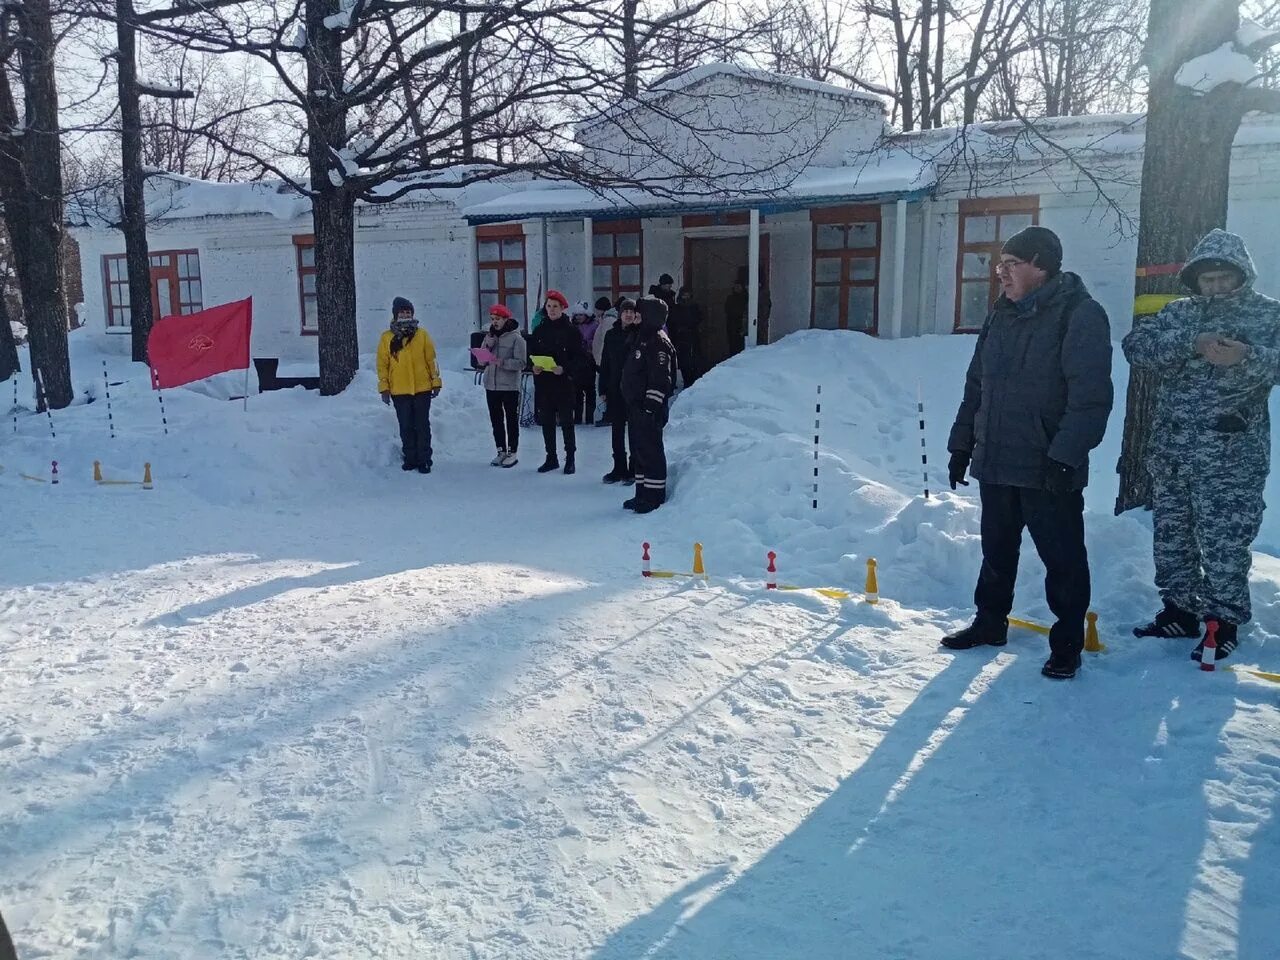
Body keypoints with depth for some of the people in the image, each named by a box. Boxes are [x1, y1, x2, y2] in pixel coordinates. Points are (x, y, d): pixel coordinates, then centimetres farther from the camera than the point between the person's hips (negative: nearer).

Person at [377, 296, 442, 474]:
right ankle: (410, 459, 18)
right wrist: (384, 388, -1)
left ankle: (424, 460, 9)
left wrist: (436, 382, 2)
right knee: (406, 427, 7)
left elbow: (431, 360, 6)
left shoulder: (422, 335, 4)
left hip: (422, 389, -1)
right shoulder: (387, 338, 4)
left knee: (422, 426, 3)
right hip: (399, 391, 1)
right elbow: (382, 364, 4)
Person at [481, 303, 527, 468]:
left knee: (512, 420, 2)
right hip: (491, 386, 6)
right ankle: (501, 451, 20)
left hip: (510, 386, -6)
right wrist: (488, 346, -9)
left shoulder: (516, 338, -7)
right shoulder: (489, 336, 11)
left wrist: (503, 362, -26)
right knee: (496, 420, 11)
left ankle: (512, 453, 7)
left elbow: (521, 363, -14)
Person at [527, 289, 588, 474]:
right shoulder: (539, 330, 8)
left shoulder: (571, 331, -4)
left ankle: (570, 458, 12)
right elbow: (532, 354, 16)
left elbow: (581, 358, -6)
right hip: (543, 383, 4)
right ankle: (551, 457, 20)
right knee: (546, 422, 9)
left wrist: (565, 369, -20)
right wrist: (534, 367, -5)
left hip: (564, 384, -4)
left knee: (566, 421, 1)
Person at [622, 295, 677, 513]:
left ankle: (655, 496, 0)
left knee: (650, 450, -6)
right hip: (635, 406, 10)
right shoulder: (640, 338, 18)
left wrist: (651, 405, -23)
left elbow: (661, 379, -21)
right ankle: (643, 493, 23)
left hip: (649, 408, -10)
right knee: (638, 450, 14)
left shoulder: (659, 342, -14)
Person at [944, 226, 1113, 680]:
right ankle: (990, 622, 33)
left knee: (1062, 557, 6)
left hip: (1049, 471, -6)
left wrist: (1065, 456, -22)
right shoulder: (1002, 315, 12)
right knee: (996, 549, 18)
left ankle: (1067, 642, 19)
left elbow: (1090, 396, -17)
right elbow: (976, 385, 17)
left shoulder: (1080, 315, -10)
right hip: (996, 463, 7)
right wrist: (962, 444, 14)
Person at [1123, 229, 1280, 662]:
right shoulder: (1179, 313, 11)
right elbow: (1136, 344, -5)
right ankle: (1179, 611, 26)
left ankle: (1224, 621, 12)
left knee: (1224, 541, -2)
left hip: (1231, 456, -4)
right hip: (1170, 452, 4)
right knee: (1171, 533, 12)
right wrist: (1192, 343, -20)